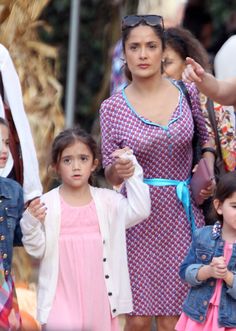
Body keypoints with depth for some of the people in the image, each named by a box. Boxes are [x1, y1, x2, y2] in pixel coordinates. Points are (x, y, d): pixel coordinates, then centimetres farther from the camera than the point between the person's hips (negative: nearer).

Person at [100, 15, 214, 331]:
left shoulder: (188, 93, 1)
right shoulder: (112, 108, -2)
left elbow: (207, 138, 16)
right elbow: (110, 175, 4)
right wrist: (118, 169, -18)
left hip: (182, 215, 1)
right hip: (140, 219, -1)